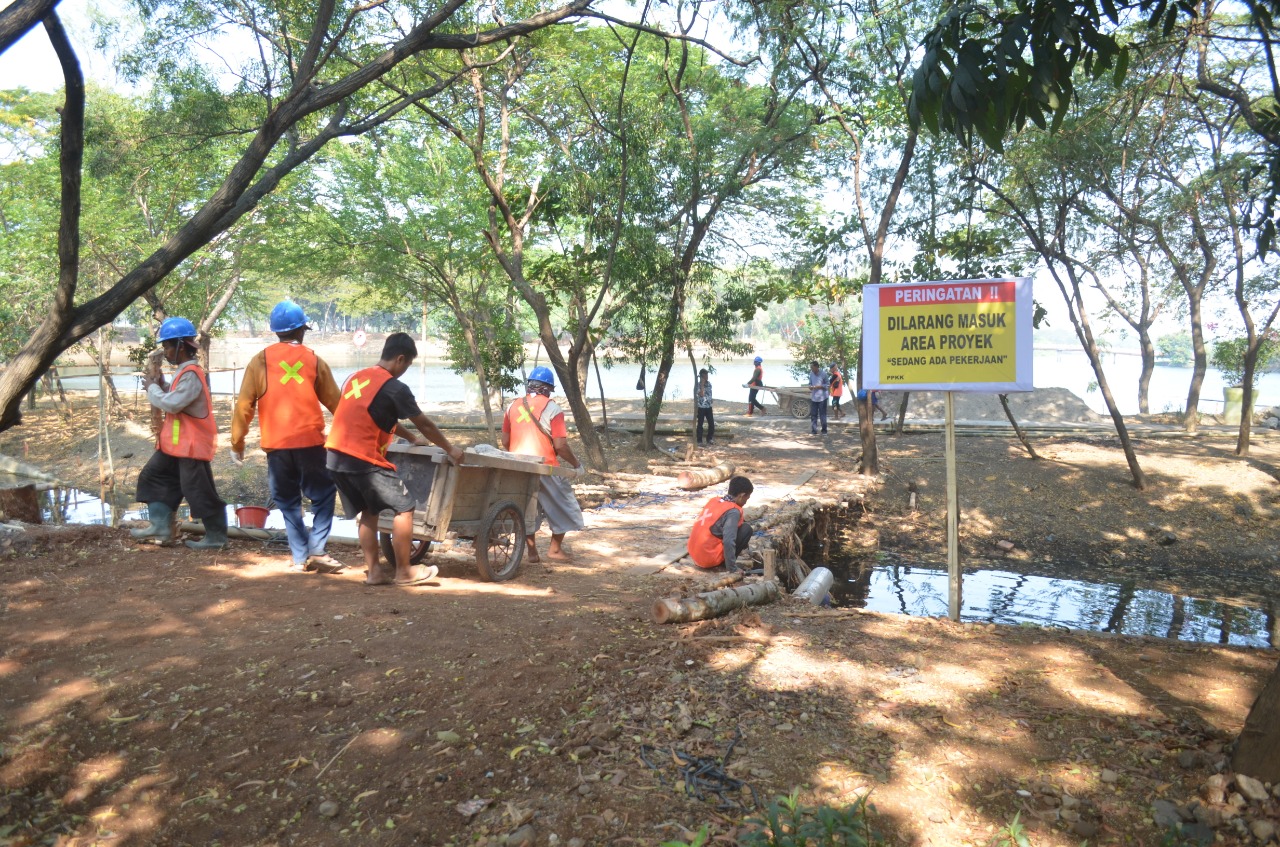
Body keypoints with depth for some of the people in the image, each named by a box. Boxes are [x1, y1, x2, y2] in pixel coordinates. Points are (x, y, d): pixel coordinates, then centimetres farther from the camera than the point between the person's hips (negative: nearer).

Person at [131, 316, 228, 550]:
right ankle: (160, 527, 17)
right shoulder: (183, 372, 13)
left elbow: (173, 404, -26)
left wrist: (152, 388, -10)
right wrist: (160, 385, 3)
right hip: (175, 442, 11)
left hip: (192, 444, -11)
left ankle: (216, 537, 8)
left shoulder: (191, 374, -20)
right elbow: (173, 401, 18)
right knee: (153, 476, 13)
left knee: (199, 491, -3)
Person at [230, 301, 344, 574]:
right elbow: (335, 402, 9)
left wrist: (237, 442, 12)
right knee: (323, 495, 11)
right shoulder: (314, 361, 3)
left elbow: (244, 405, 2)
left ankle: (300, 557, 11)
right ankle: (317, 551, 0)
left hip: (276, 444, 1)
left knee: (288, 502, 12)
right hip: (310, 441, -1)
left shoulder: (260, 361, 3)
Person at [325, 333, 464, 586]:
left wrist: (412, 439, 34)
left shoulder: (355, 378, 16)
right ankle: (404, 572, 9)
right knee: (404, 508, 3)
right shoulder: (394, 388, -9)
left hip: (335, 456, 8)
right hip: (364, 459, -8)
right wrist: (450, 449, 12)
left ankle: (374, 571, 18)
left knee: (369, 511, 18)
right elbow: (424, 424, 0)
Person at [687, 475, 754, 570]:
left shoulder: (713, 500, 8)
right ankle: (724, 563, 0)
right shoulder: (733, 511, -15)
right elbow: (728, 541, -26)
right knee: (746, 529, -1)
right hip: (710, 559, -8)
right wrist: (733, 568, -17)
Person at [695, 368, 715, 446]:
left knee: (712, 423, 4)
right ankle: (699, 441, 10)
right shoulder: (697, 385, -12)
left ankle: (709, 439, 21)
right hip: (701, 407, -5)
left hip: (709, 407, 5)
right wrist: (702, 384, -23)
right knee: (700, 424, 2)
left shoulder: (709, 383, 6)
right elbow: (701, 394, -24)